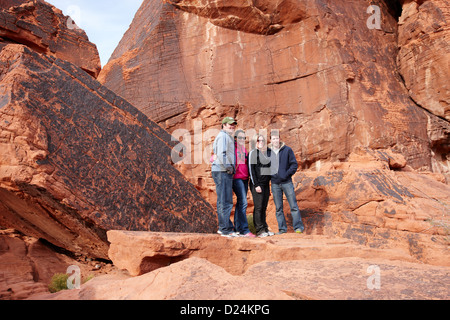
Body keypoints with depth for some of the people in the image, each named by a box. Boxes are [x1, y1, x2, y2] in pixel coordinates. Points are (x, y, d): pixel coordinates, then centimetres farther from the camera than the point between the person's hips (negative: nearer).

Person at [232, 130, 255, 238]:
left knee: (240, 202, 11)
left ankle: (237, 227, 18)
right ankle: (244, 230, -14)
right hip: (236, 178, -8)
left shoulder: (244, 149, 18)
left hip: (245, 178, 8)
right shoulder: (232, 148, -5)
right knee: (243, 202, -14)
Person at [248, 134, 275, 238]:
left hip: (266, 184, 6)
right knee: (258, 207, -5)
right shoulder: (253, 153, -3)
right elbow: (251, 169, -10)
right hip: (257, 184, -6)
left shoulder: (268, 152, 15)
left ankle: (265, 229, 14)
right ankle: (259, 230, -2)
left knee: (264, 207, 9)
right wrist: (256, 185, -15)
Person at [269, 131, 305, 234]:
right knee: (278, 208, 7)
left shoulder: (287, 150, 0)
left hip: (287, 182, -2)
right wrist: (270, 174, -2)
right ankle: (282, 228, 15)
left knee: (293, 205, -1)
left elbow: (294, 164, 0)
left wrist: (287, 174, -11)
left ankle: (298, 226, 8)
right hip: (275, 184, 2)